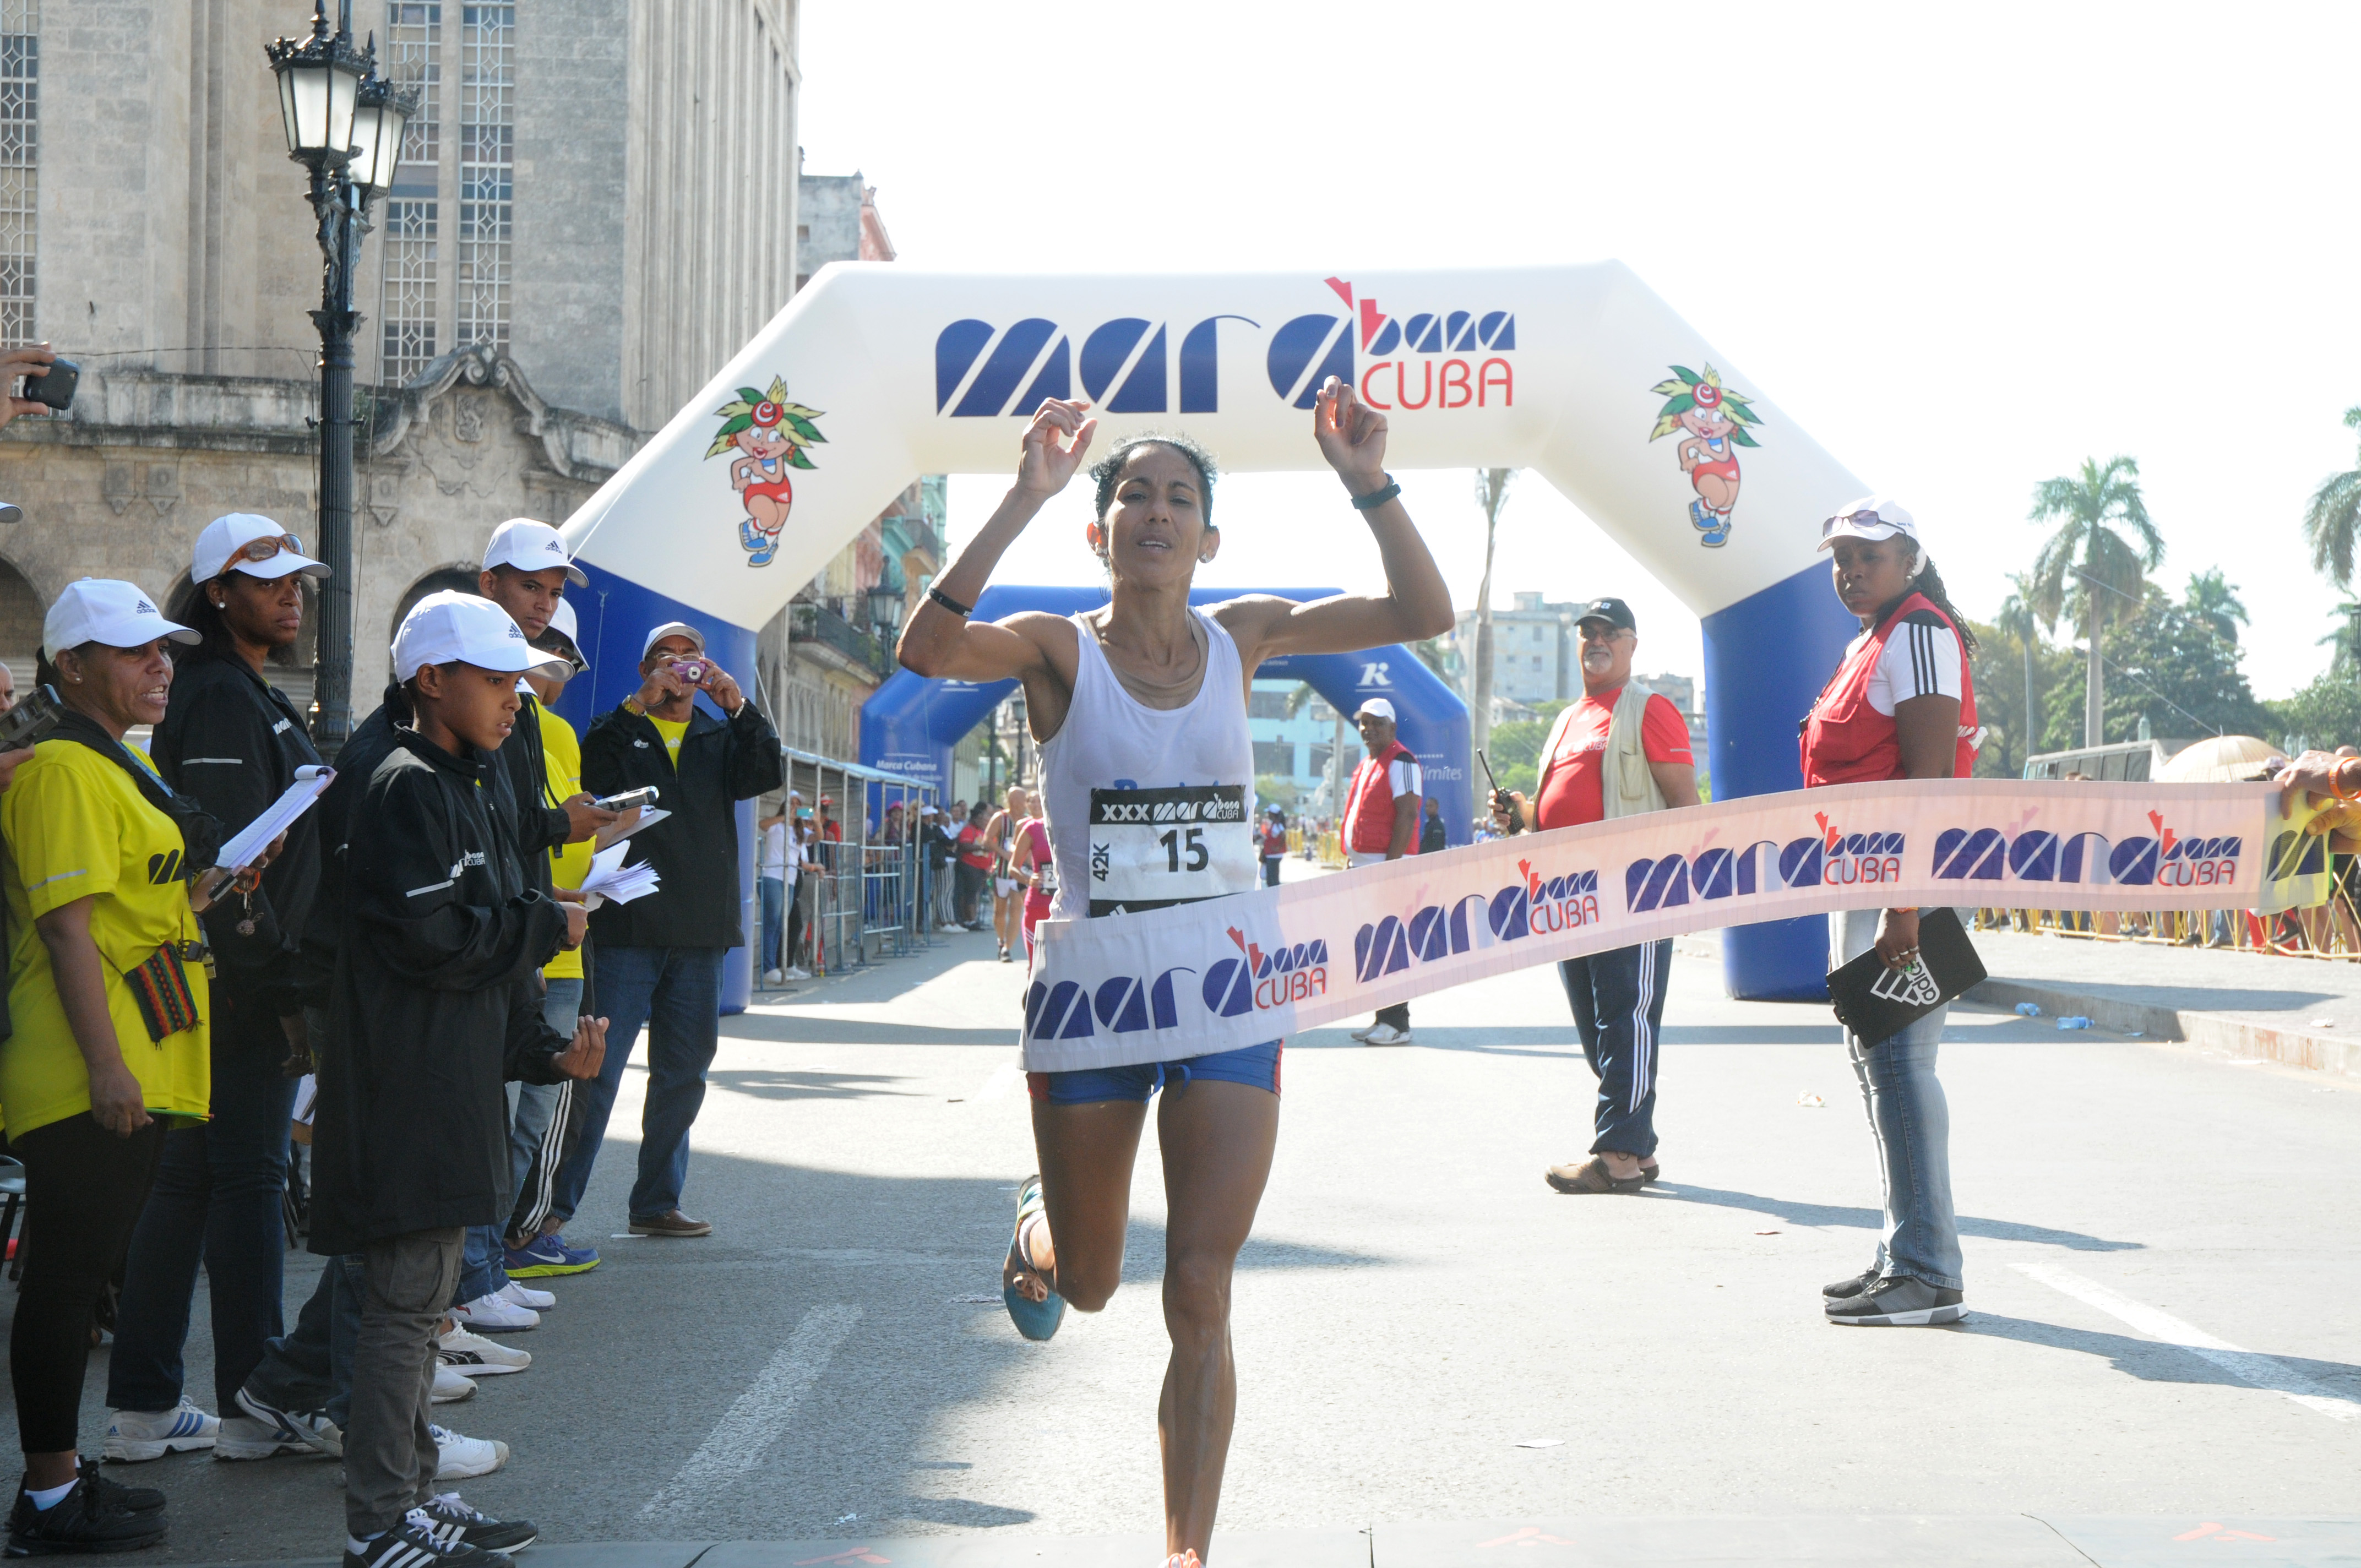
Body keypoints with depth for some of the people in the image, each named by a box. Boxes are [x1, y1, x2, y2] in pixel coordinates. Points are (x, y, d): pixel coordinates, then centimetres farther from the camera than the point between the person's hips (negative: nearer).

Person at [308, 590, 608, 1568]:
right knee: (407, 1304, -6)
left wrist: (546, 1051, 9)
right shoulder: (408, 789, -12)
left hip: (452, 1092, 10)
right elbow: (431, 937, -21)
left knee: (419, 1303, 15)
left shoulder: (467, 791, 19)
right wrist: (548, 925, -8)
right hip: (407, 1094, -10)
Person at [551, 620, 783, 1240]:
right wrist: (641, 703, -18)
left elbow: (767, 775, -2)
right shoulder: (621, 730, 8)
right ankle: (555, 1204, -5)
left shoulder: (721, 737, 17)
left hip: (700, 935, 4)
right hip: (626, 929, -4)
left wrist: (737, 705, -14)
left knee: (684, 1073, 9)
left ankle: (657, 1203, 18)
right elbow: (590, 774, -13)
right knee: (596, 1069, -9)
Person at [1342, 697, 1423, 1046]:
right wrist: (1351, 862, 18)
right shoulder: (1366, 765, 20)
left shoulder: (1401, 762, -9)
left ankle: (1397, 1024, -9)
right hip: (1362, 867, 10)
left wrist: (1390, 865, -22)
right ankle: (1383, 1019, 15)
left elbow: (1408, 815, -17)